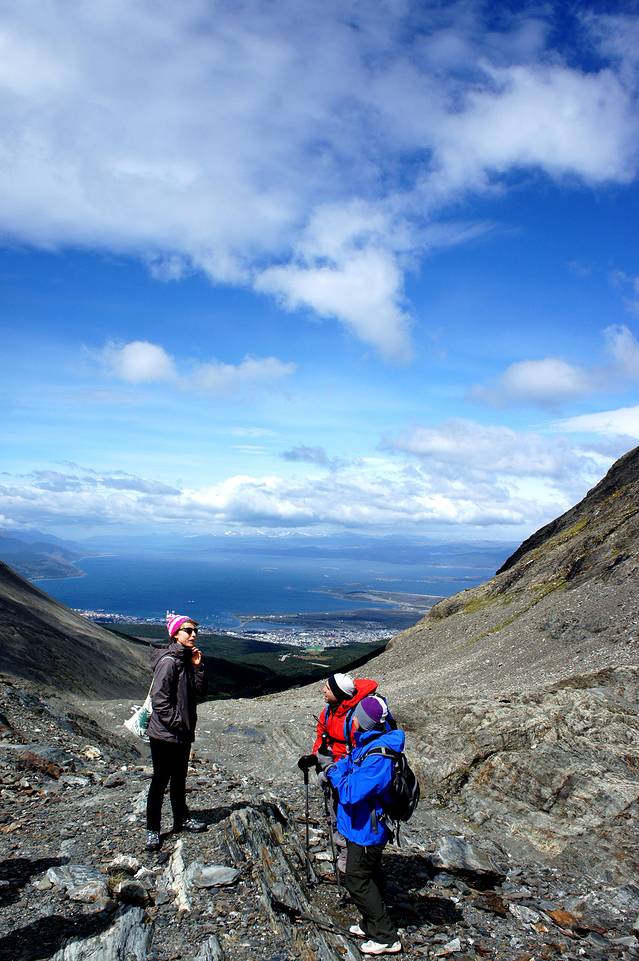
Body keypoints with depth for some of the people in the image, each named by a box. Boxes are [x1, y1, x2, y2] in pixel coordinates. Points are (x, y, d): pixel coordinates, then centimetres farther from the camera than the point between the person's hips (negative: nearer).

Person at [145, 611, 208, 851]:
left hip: (183, 734, 8)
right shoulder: (168, 661, -20)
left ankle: (181, 819, 35)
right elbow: (159, 699, -23)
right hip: (164, 734, -8)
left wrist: (198, 667, -5)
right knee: (160, 781, 4)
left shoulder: (187, 659, 7)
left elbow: (199, 694, 6)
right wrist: (177, 723, -19)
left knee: (179, 778, 20)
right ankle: (152, 829, 17)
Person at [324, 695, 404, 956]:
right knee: (369, 876, 23)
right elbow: (350, 761, 13)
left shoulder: (377, 757, -34)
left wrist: (334, 774, -16)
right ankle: (371, 925, 40)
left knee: (357, 881, 4)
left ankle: (386, 938, 15)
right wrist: (333, 770, -6)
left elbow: (351, 792, -33)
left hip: (365, 829, -9)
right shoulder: (365, 742, -3)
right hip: (364, 825, 9)